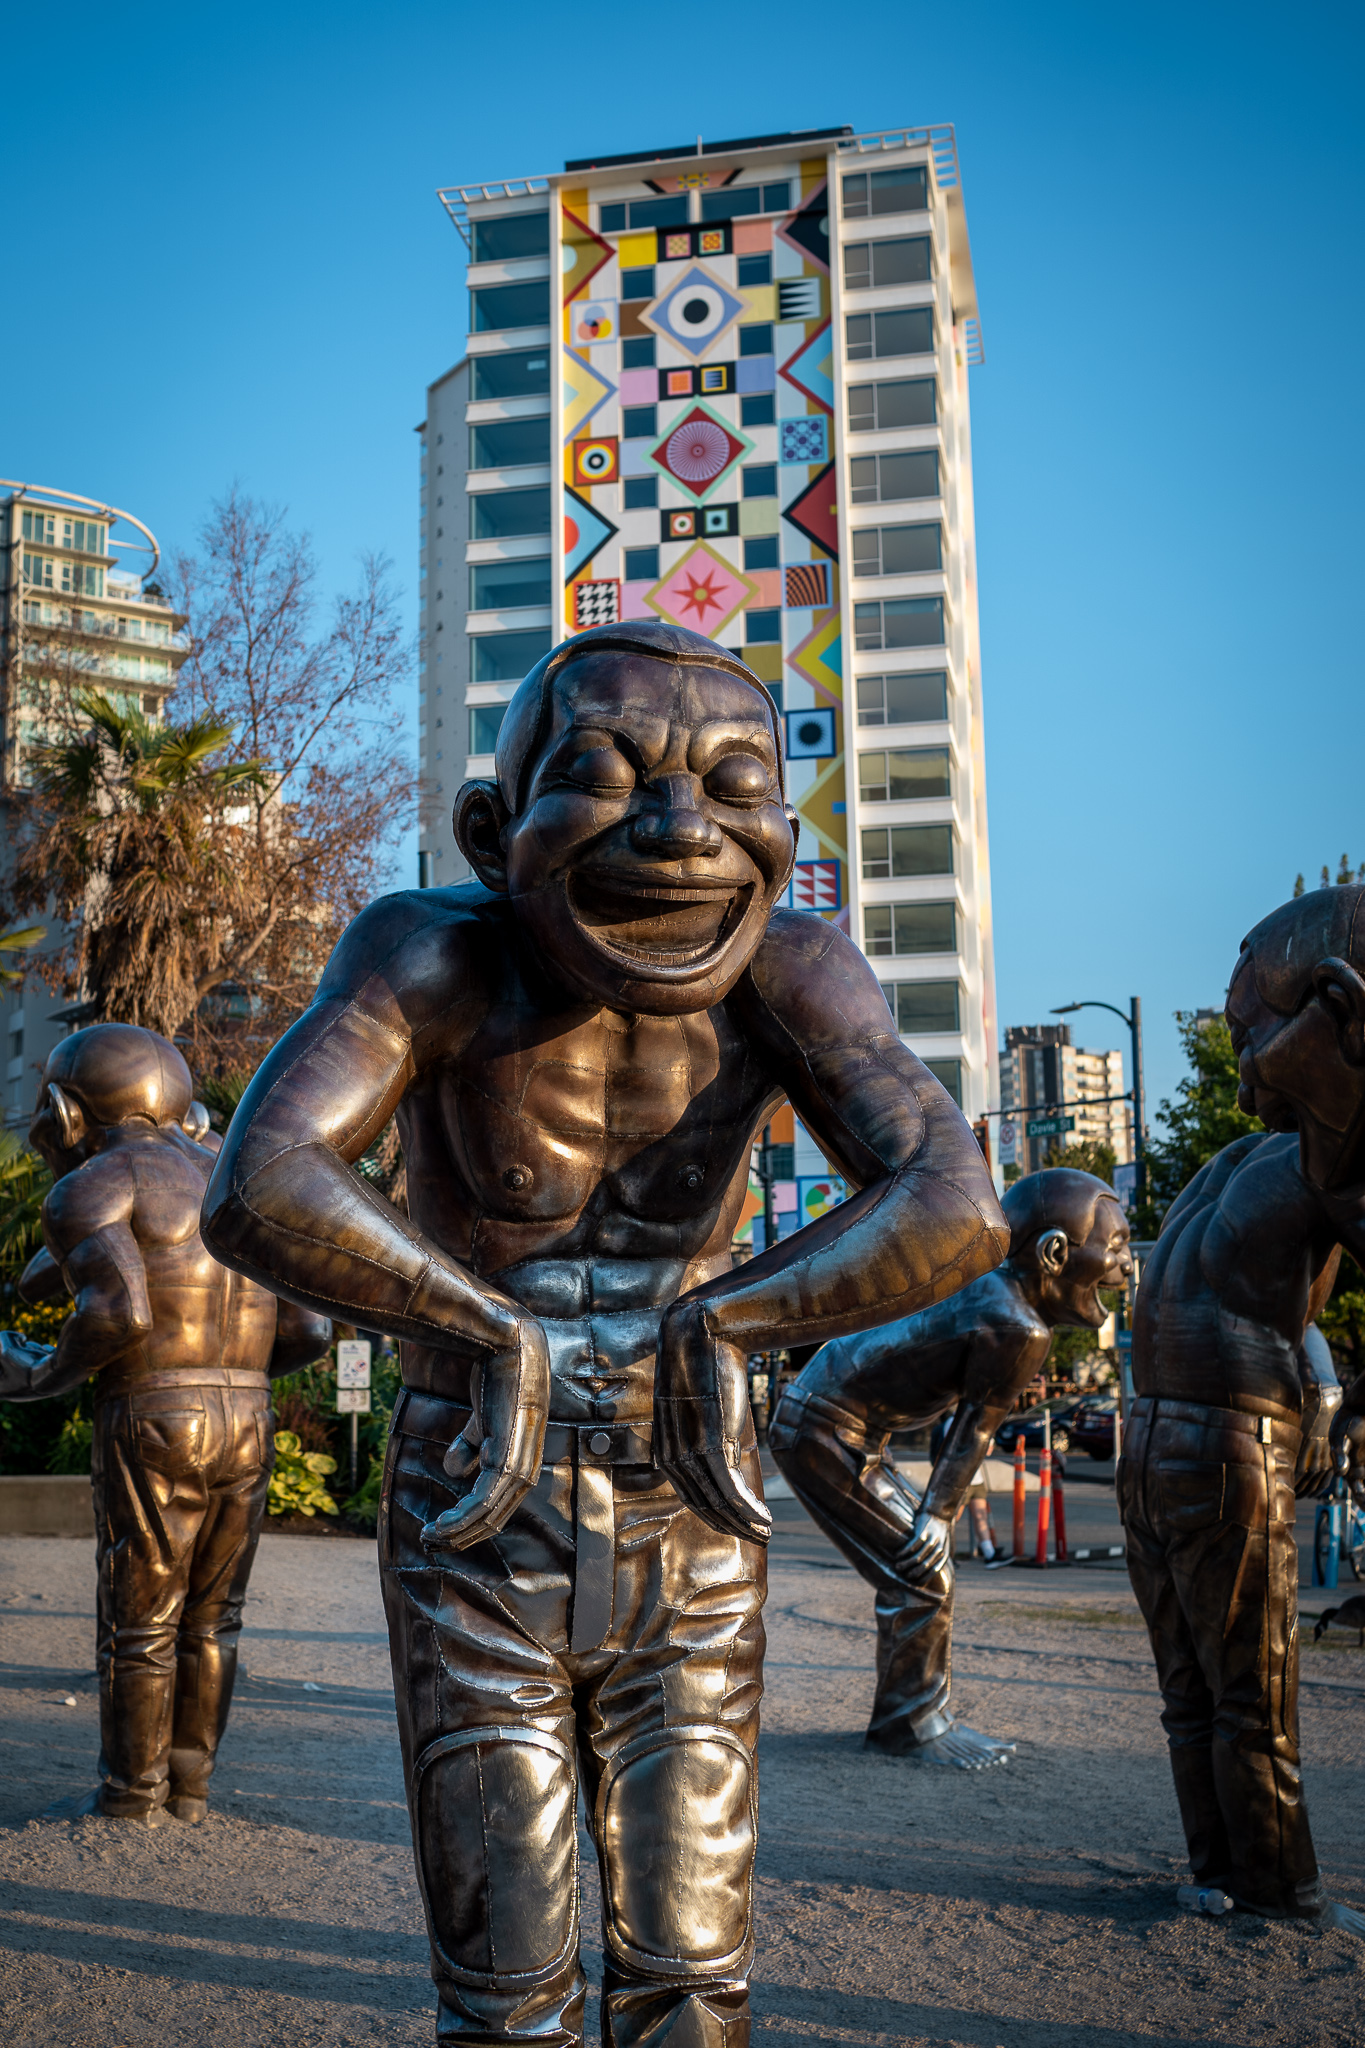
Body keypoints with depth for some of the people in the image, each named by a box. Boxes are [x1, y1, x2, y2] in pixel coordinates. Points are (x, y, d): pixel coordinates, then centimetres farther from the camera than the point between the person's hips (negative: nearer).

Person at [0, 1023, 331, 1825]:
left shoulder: (88, 1192, -3)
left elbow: (119, 1311, -20)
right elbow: (309, 1330, 11)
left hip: (151, 1429, -5)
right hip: (245, 1429, 5)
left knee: (139, 1620, 8)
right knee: (209, 1616, 17)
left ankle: (132, 1793, 16)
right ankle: (190, 1784, 22)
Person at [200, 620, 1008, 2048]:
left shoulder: (786, 971, -15)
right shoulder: (437, 952, -20)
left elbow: (955, 1214, -27)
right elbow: (259, 1195, -35)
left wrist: (706, 1325, -25)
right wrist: (493, 1330, -27)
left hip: (687, 1555, 2)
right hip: (477, 1543, -2)